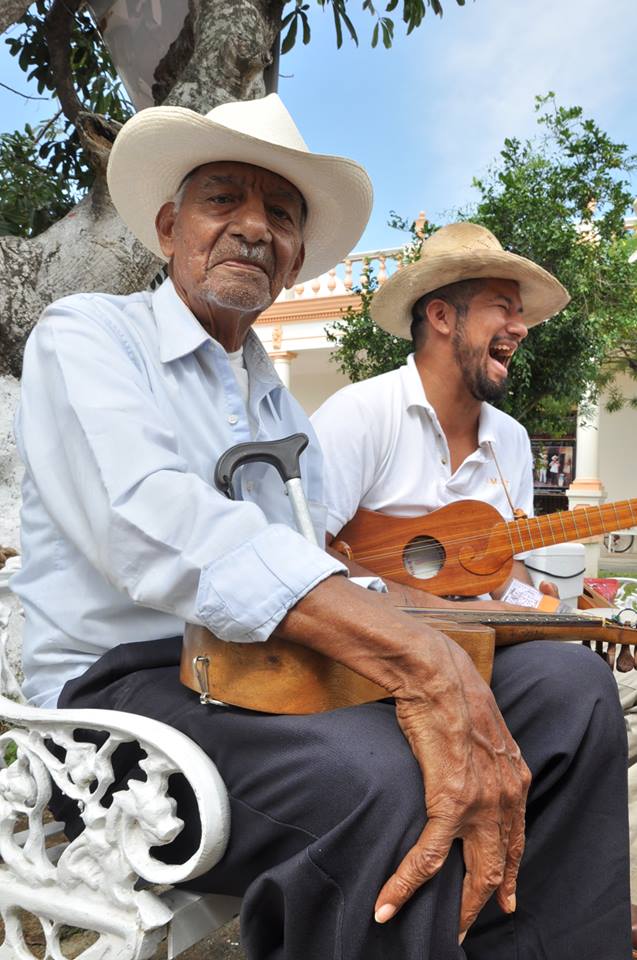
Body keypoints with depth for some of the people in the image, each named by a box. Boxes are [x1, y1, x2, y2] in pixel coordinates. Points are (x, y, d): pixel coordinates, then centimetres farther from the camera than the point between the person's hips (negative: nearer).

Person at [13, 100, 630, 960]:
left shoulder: (286, 410, 23)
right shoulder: (85, 335, 1)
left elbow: (319, 574, 12)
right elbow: (155, 527, -21)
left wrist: (448, 680, -9)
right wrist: (421, 662, -30)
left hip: (283, 688, 7)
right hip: (122, 690, -6)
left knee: (567, 684, -10)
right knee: (380, 780, -36)